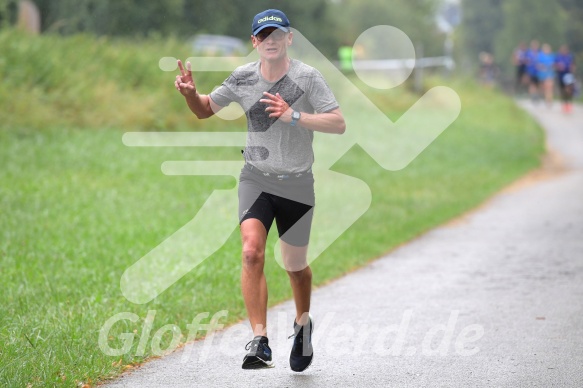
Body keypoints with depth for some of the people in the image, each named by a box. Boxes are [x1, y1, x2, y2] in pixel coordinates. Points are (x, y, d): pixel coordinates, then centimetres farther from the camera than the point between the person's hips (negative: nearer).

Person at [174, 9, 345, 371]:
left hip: (297, 184, -1)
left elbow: (339, 124, -16)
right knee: (252, 252, -21)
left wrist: (293, 116, -27)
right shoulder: (243, 77, -1)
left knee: (296, 266, 10)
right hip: (256, 178, 1)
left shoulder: (307, 77, -11)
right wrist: (190, 92, -10)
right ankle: (260, 342, -23)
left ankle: (303, 323, 42)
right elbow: (205, 109, 12)